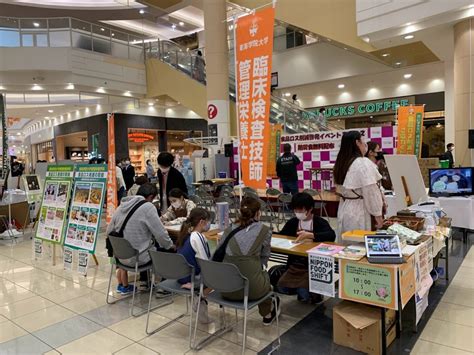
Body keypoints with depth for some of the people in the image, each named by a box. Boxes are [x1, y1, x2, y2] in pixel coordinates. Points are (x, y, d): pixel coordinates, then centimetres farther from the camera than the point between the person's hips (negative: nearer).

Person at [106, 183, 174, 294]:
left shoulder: (121, 206, 4)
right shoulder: (148, 207, -15)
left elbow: (109, 231, 11)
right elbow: (160, 234, -16)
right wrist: (170, 245, 2)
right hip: (138, 258, -6)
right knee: (167, 251, 14)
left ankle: (123, 286, 42)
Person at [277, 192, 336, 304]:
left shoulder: (320, 222, -6)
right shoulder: (293, 222, 8)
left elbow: (331, 235, -25)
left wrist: (310, 235, -36)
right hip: (295, 264, 5)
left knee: (304, 295, -19)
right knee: (281, 287, -12)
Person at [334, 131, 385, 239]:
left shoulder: (341, 163, 8)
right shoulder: (363, 163, -16)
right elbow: (371, 192, -18)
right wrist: (378, 214, -12)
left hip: (345, 210, 8)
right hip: (360, 213, -8)